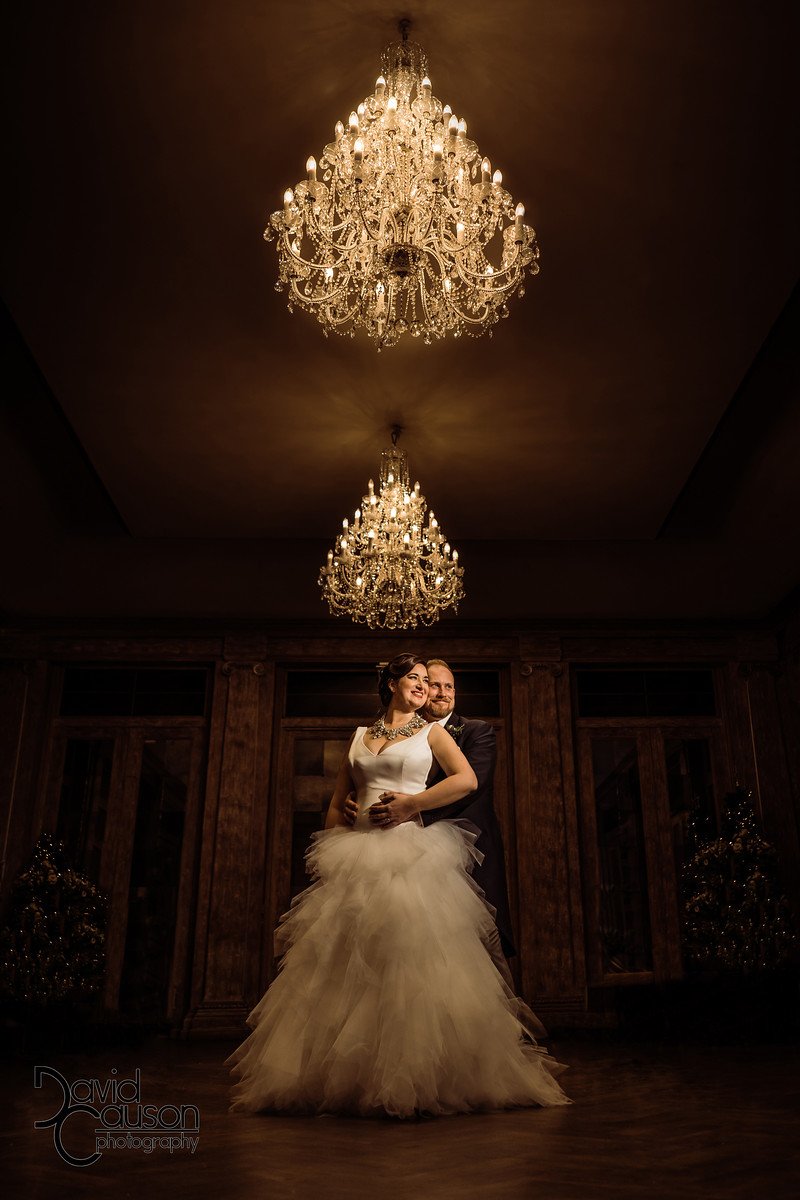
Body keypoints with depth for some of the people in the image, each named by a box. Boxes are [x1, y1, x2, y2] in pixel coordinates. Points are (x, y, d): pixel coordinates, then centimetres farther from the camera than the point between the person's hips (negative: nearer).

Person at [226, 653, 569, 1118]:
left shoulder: (431, 732, 9)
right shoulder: (360, 736, 18)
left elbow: (467, 780, -8)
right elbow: (338, 805, 20)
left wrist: (411, 801, -10)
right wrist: (329, 854, 11)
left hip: (411, 853, -3)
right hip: (357, 856, 4)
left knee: (413, 958, -11)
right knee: (349, 962, 1)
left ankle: (421, 1076, -2)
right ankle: (348, 1075, 11)